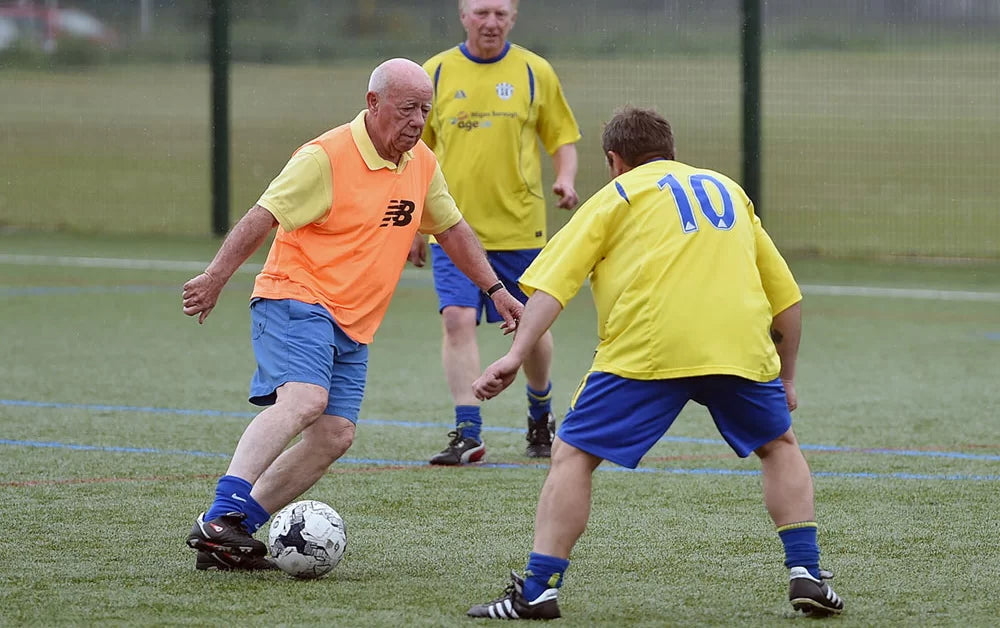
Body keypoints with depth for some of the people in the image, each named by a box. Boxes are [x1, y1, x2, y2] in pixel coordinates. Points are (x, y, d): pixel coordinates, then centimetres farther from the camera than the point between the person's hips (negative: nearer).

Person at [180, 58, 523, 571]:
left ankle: (227, 540, -2)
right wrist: (215, 278, -24)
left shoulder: (422, 164, 11)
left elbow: (452, 229, 25)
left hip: (352, 327, 8)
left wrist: (496, 290, 23)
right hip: (295, 301, -8)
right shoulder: (326, 158, -13)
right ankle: (220, 517, -39)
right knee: (305, 399, -31)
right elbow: (262, 217, -15)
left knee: (334, 435, -4)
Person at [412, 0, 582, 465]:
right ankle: (468, 432, -15)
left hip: (520, 227, 0)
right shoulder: (436, 73, 4)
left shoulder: (534, 72, 3)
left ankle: (540, 415, 34)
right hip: (453, 228, 0)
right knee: (456, 320, -15)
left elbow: (562, 137, 9)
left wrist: (565, 179, -12)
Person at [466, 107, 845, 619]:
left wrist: (516, 354, -4)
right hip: (741, 344, 3)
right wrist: (786, 378, 36)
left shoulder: (617, 195, 17)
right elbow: (785, 295, 29)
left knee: (573, 455, 6)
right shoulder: (729, 190, 29)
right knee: (779, 446, 26)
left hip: (647, 347, -3)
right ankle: (806, 574, 15)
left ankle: (537, 589, -5)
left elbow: (553, 280, 3)